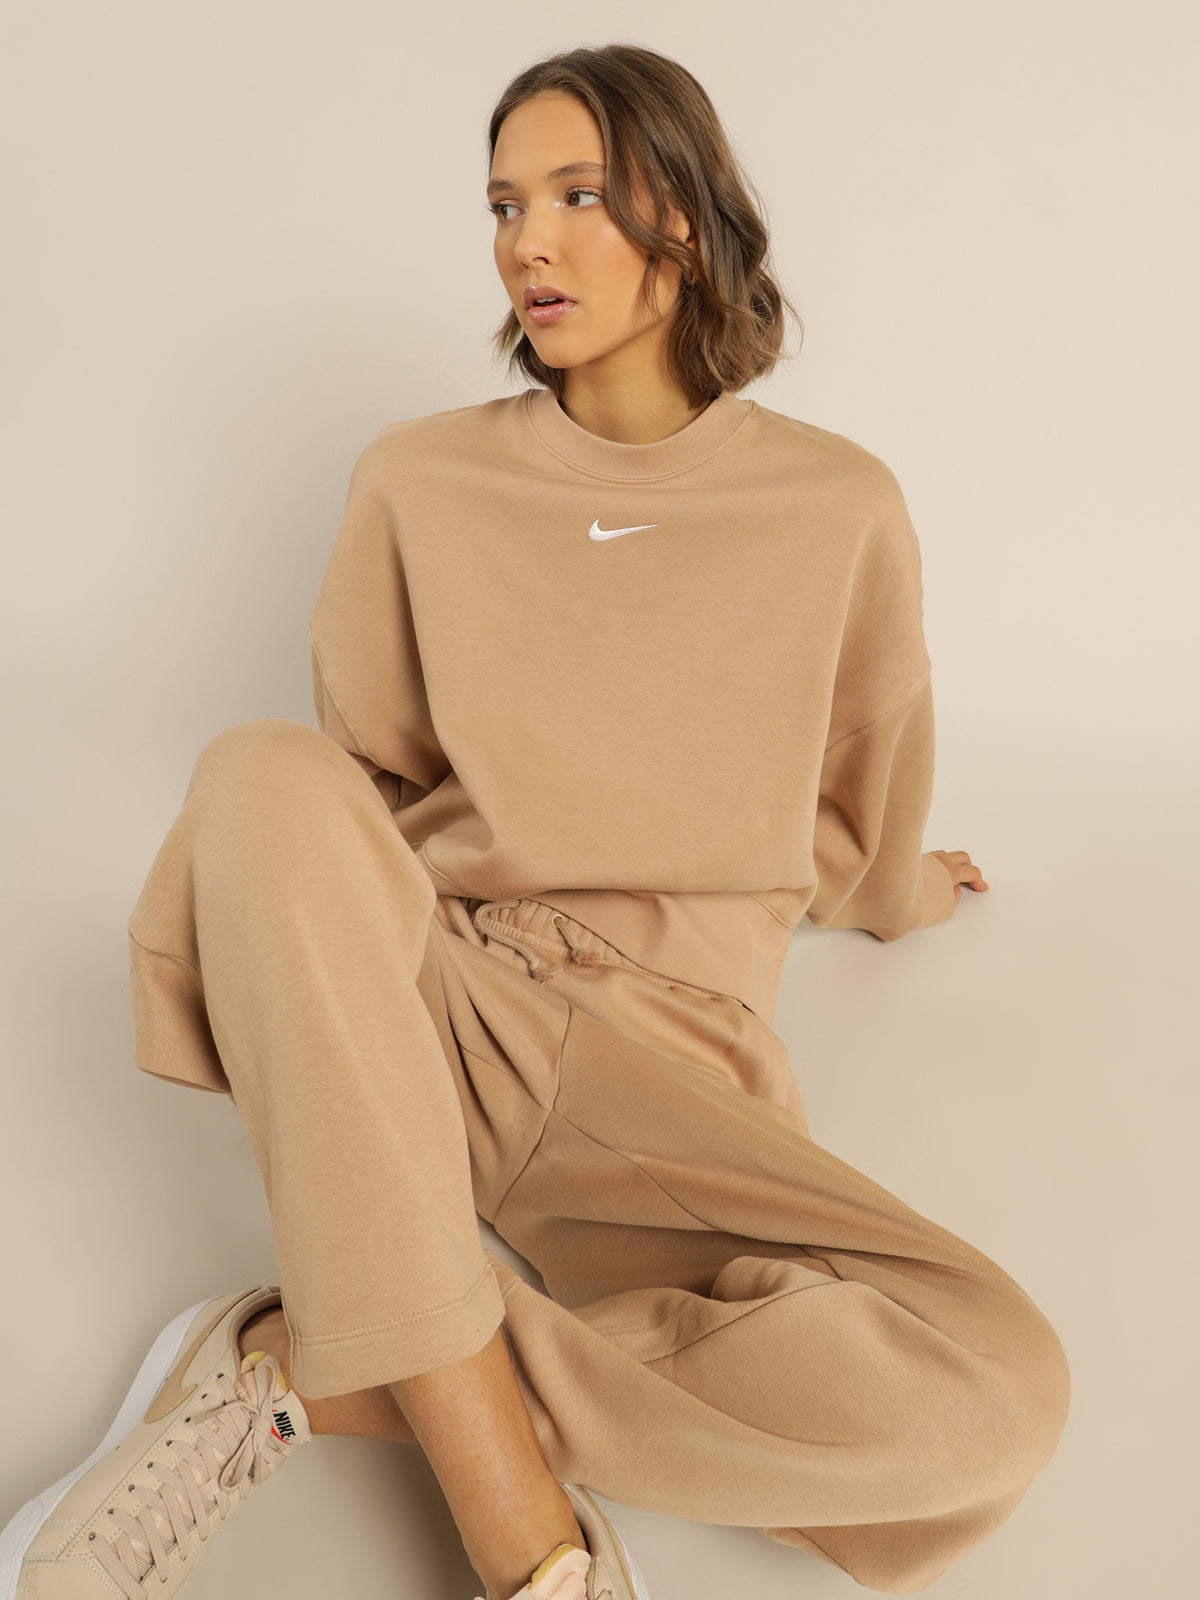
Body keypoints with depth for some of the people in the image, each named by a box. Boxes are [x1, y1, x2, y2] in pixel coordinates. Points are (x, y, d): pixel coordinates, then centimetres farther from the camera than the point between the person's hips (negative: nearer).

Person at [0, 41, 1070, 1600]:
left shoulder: (839, 506, 5)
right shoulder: (422, 479, 7)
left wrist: (896, 893, 40)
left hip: (660, 1054, 0)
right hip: (424, 991, 1)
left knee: (996, 1396, -25)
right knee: (267, 776, -33)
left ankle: (297, 1371, -18)